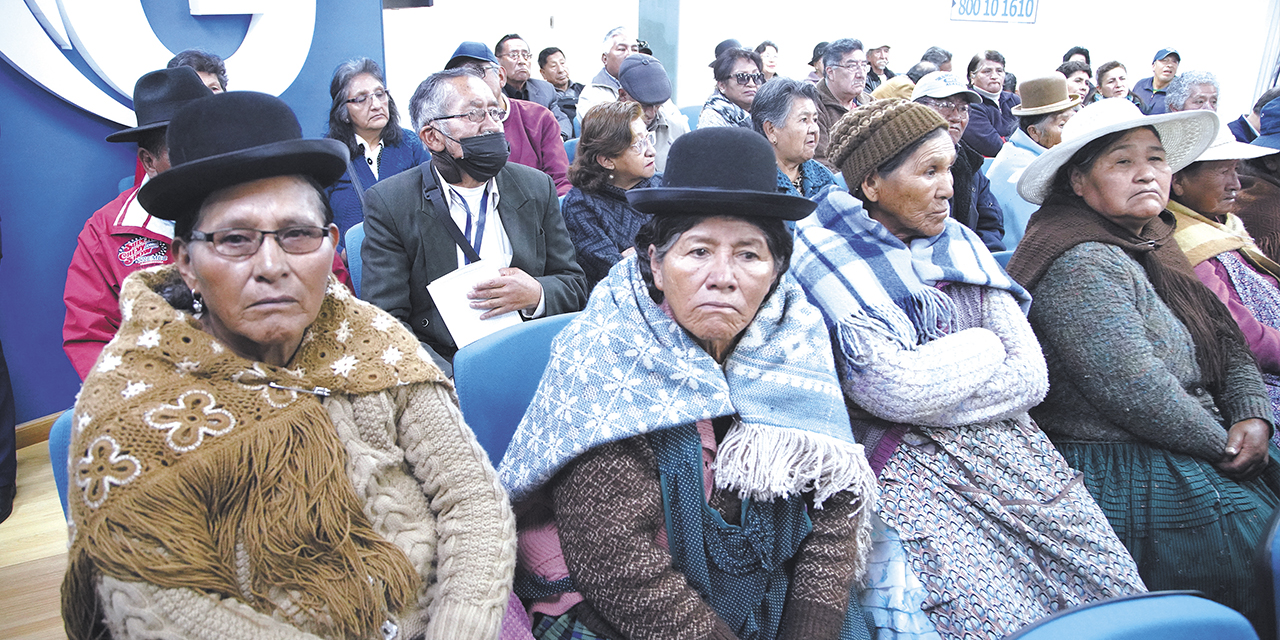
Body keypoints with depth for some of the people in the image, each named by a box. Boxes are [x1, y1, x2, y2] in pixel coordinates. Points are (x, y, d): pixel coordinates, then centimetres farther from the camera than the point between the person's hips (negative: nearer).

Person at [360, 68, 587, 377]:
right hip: (444, 371, -3)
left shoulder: (537, 188, 9)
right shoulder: (390, 203, -1)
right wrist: (452, 382, -22)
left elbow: (574, 285, 14)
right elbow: (385, 324, -5)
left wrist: (536, 294, -10)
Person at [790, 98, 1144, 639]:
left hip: (1006, 449, 6)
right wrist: (984, 350, -2)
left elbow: (1031, 376, 2)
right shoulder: (825, 264, -7)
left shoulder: (961, 247, 11)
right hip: (907, 469, -6)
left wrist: (928, 390, -10)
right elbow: (897, 390, -18)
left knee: (1119, 595, -2)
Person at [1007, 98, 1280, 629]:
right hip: (1127, 475, -9)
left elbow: (1227, 343, 13)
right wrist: (1224, 446, -13)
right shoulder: (1083, 265, -19)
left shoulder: (1151, 248, 12)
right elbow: (1132, 388, -25)